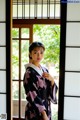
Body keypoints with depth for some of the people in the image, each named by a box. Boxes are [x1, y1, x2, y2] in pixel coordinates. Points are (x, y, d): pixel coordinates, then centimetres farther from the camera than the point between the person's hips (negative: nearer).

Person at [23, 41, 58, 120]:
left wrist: (52, 80, -11)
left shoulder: (45, 70, 5)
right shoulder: (29, 73, -15)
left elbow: (52, 92, 7)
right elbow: (32, 97, -18)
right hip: (35, 112, -6)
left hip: (46, 109, 6)